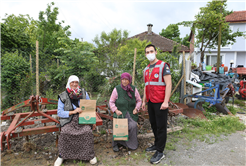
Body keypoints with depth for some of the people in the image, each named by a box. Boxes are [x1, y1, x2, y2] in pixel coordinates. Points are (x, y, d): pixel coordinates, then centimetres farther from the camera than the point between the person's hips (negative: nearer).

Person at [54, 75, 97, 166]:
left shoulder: (84, 93, 4)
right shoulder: (63, 96, -1)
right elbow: (59, 112, -2)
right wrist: (73, 112, -15)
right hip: (69, 120, 0)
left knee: (88, 132, -26)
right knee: (64, 133, -28)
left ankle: (90, 155, -2)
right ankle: (61, 156, -1)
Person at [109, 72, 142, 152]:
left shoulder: (134, 89, 0)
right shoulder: (117, 89, -6)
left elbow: (139, 101, 11)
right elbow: (111, 102, 1)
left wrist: (136, 109, -5)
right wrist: (116, 110, -12)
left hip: (131, 114, 2)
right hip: (120, 114, -1)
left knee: (133, 126, -24)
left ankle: (132, 143, 6)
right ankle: (116, 143, 13)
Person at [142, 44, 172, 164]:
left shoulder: (163, 66, -7)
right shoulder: (146, 69, 15)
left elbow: (168, 84, -13)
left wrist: (165, 102, -19)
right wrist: (144, 101, 18)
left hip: (160, 102, -7)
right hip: (150, 102, 7)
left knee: (161, 126, 2)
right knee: (153, 124, 16)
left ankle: (160, 152, 12)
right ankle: (156, 145, 33)